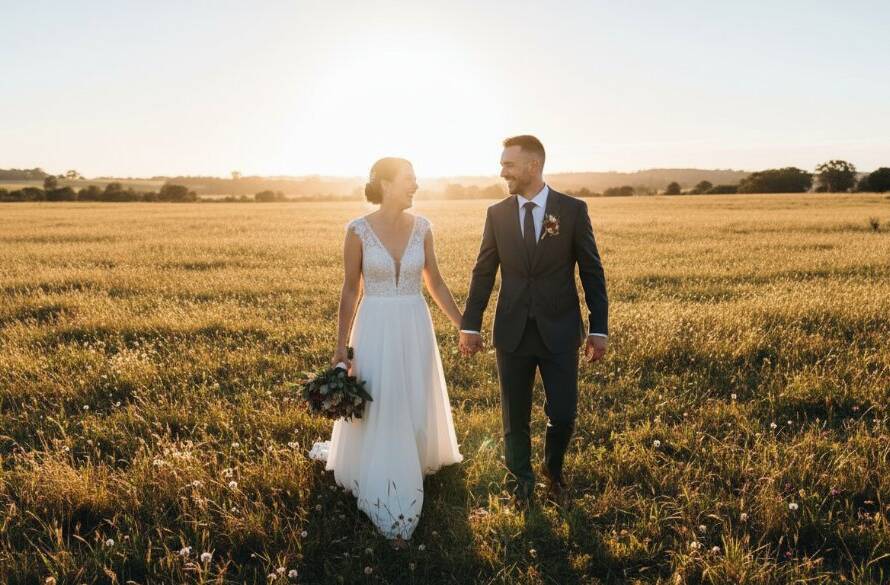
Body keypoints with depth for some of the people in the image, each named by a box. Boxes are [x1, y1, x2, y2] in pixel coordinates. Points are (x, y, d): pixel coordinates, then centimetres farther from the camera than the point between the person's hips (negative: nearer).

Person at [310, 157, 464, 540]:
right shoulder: (358, 230, -9)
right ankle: (385, 489, 26)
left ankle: (413, 459, 46)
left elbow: (435, 283, 7)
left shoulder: (421, 227, 0)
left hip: (416, 329, 3)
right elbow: (350, 290, -3)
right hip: (375, 330, -3)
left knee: (417, 407, 17)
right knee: (378, 411, 6)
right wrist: (342, 347, -2)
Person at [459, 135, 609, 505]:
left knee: (563, 414, 4)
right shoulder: (497, 213, 2)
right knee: (515, 418, 10)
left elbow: (592, 272, -1)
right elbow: (483, 273, 6)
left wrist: (599, 329, -3)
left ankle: (553, 469, 35)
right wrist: (470, 325, 3)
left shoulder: (573, 210, -4)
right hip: (512, 333, 2)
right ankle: (521, 482, 33)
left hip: (559, 332, -1)